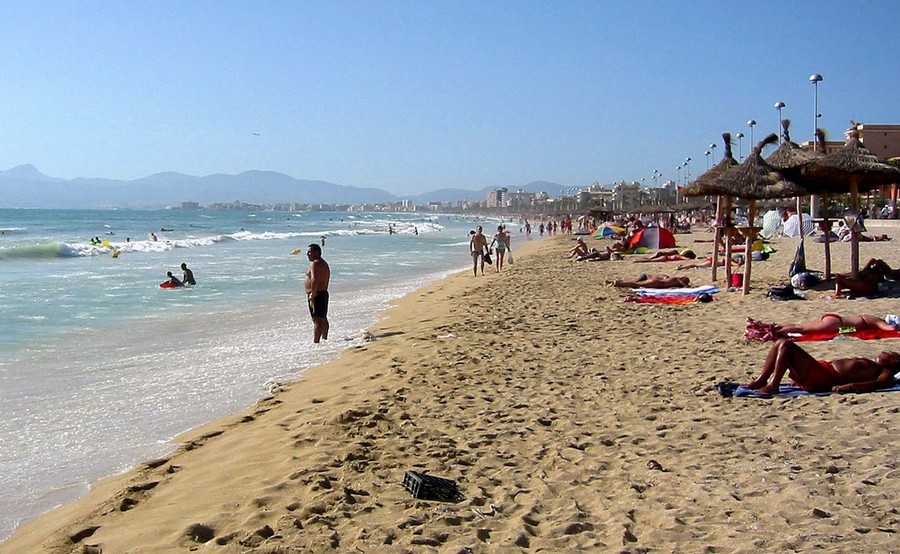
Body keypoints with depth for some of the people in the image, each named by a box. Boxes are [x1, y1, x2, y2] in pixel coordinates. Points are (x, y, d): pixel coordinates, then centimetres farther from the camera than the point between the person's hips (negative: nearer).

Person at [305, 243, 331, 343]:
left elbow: (314, 280, -28)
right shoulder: (324, 263, 17)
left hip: (316, 295, -11)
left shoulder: (315, 263, -16)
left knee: (317, 320, -12)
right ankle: (324, 339, 31)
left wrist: (312, 295, -23)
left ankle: (315, 342, -13)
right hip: (324, 293, 11)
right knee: (323, 319, 20)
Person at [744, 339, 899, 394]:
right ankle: (761, 380, -3)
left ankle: (773, 385, -21)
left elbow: (879, 383, -21)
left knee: (786, 345, -21)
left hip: (822, 378, -9)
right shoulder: (868, 364, 28)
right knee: (781, 343, 5)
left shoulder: (885, 373, 3)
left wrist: (850, 386, -37)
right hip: (822, 367, 9)